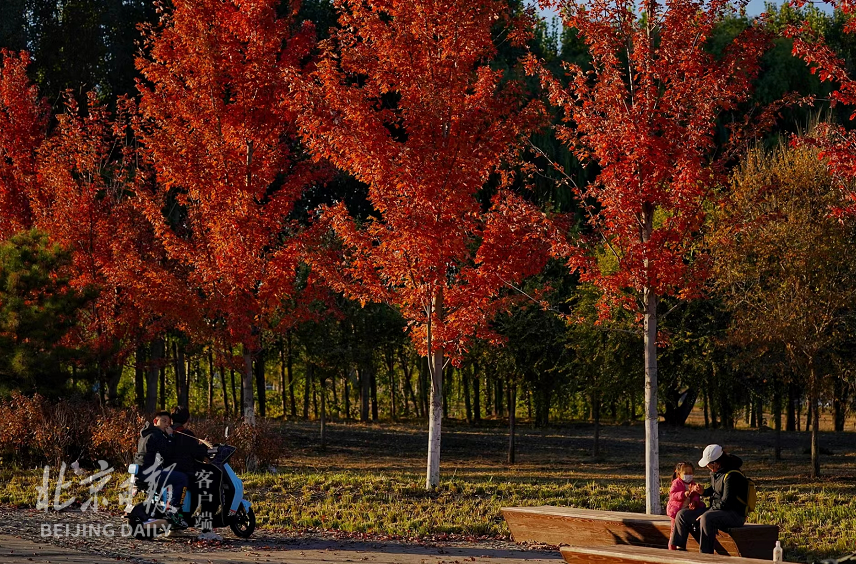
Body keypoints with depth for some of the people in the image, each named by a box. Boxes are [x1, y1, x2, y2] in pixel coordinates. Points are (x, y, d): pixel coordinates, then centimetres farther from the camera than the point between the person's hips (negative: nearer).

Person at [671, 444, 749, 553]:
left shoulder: (732, 476, -21)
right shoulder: (715, 472, 7)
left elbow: (725, 503, -23)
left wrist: (704, 514, -19)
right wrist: (703, 492, 4)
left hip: (734, 514, -10)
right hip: (715, 510, 10)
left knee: (706, 518, -39)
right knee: (682, 515, 4)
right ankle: (679, 549, 3)